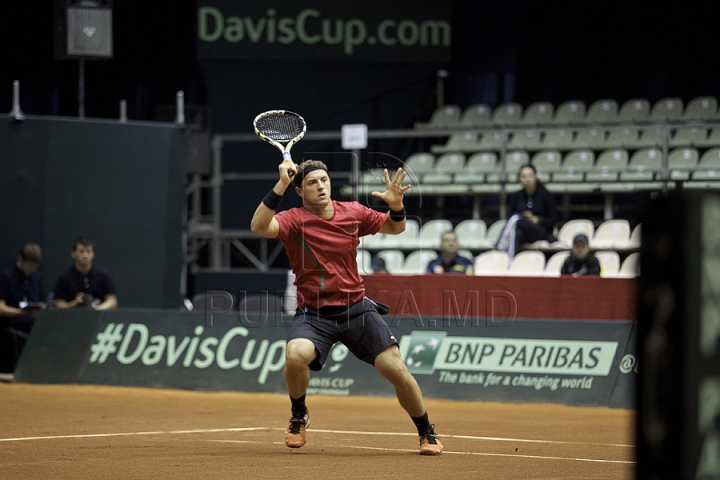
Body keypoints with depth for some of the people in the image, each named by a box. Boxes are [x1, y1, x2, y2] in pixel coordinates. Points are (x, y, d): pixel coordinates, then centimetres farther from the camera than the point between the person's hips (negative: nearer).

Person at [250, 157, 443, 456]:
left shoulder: (353, 213, 3)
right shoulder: (295, 219, -8)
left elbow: (395, 228, 17)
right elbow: (259, 227, -28)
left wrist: (396, 205, -6)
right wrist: (280, 186, -35)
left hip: (356, 309, 2)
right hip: (313, 315, -2)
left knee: (396, 369, -10)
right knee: (296, 354, -32)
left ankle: (427, 433, 15)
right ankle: (298, 416, 0)